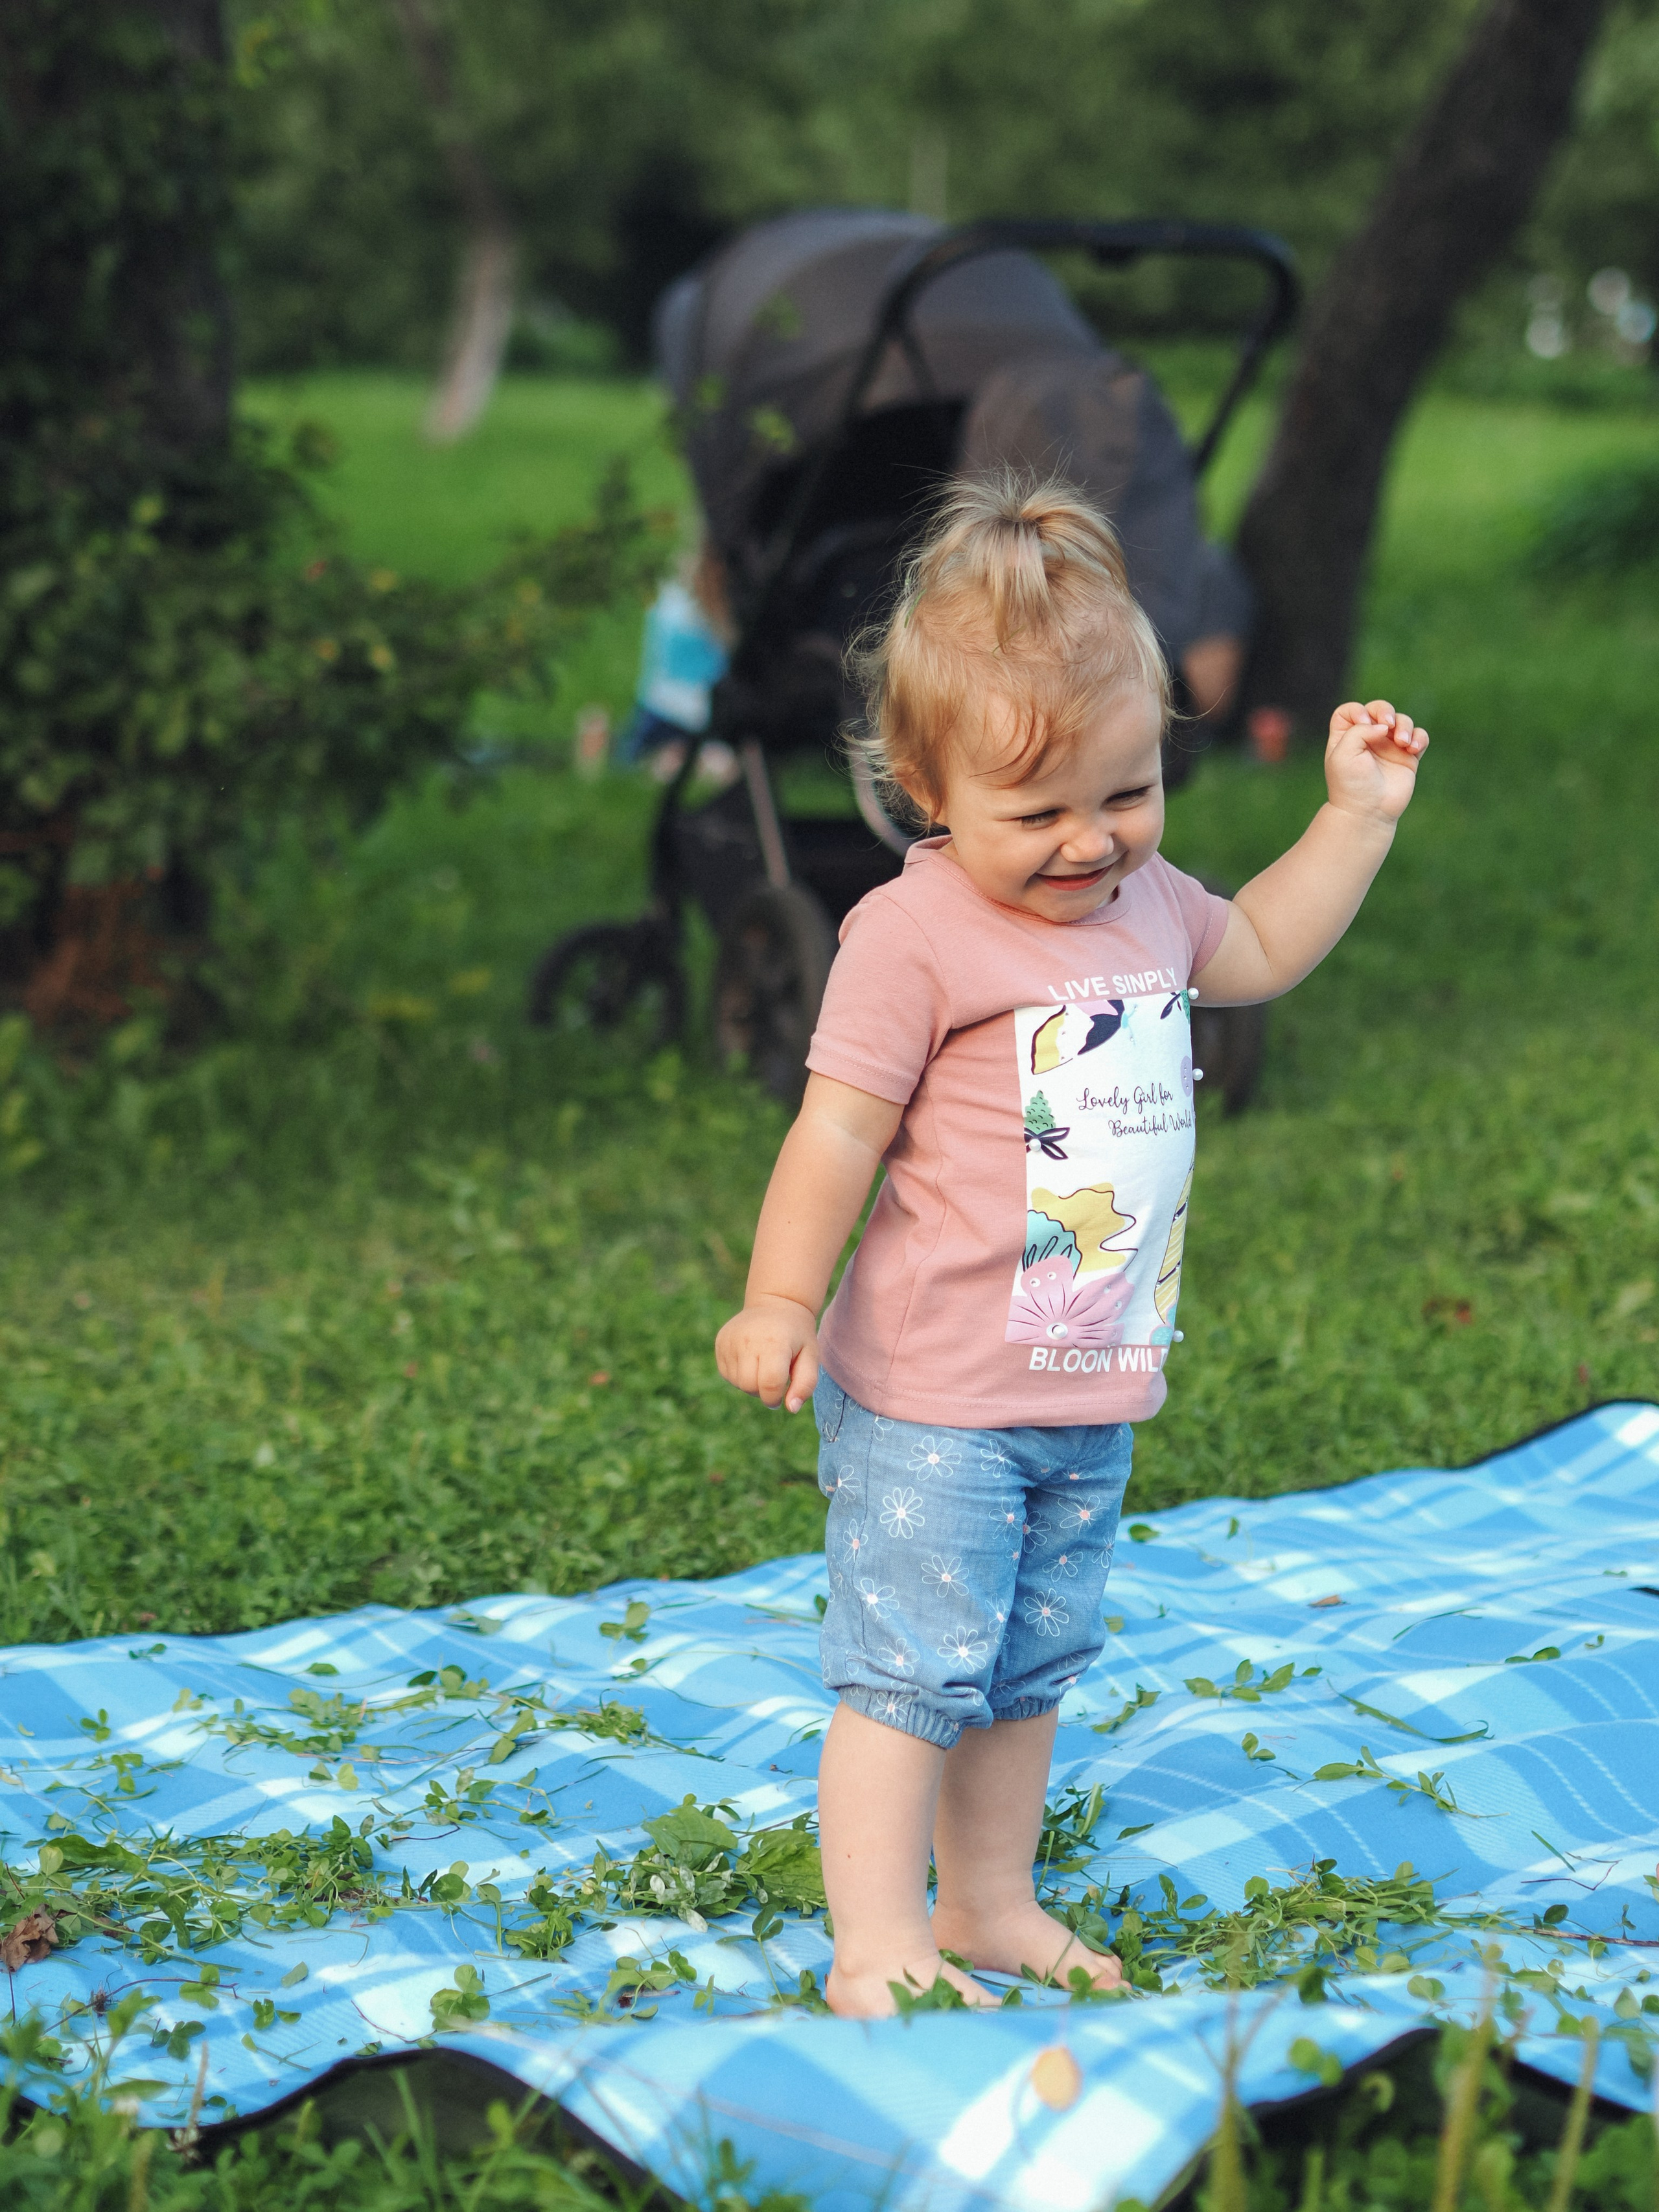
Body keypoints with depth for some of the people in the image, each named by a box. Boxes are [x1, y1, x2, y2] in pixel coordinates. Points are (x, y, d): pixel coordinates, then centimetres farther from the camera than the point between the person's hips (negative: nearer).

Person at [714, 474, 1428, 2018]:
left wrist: (1357, 813, 23)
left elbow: (1259, 954, 28)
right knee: (910, 1668, -5)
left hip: (1093, 1394, 8)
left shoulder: (1146, 900, 7)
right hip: (932, 1398, -7)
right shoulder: (913, 935, -16)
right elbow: (838, 1129, -16)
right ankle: (875, 1944, 2)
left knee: (1031, 1665, 17)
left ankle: (990, 1906, 30)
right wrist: (779, 1301, -21)